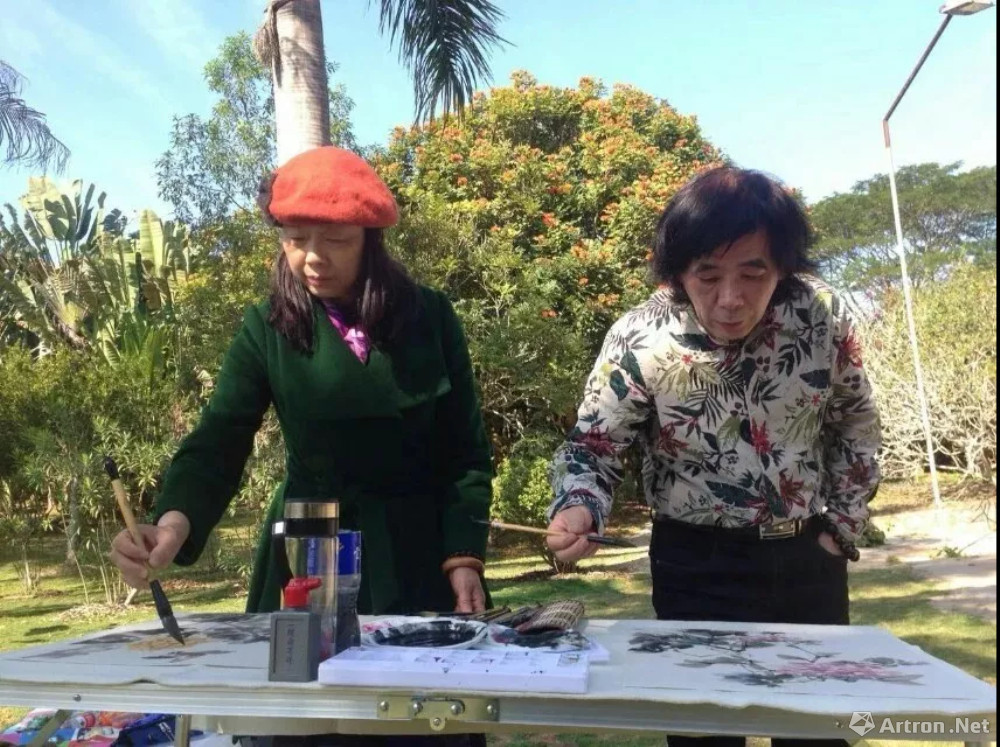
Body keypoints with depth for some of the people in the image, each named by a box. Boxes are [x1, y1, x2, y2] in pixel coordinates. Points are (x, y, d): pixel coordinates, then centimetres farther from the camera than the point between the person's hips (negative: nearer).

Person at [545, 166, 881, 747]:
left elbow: (855, 424, 5)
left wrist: (844, 525, 3)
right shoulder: (639, 341, -18)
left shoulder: (824, 315, -11)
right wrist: (578, 507, -30)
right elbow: (593, 447, -9)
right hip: (699, 566, -2)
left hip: (809, 557, 3)